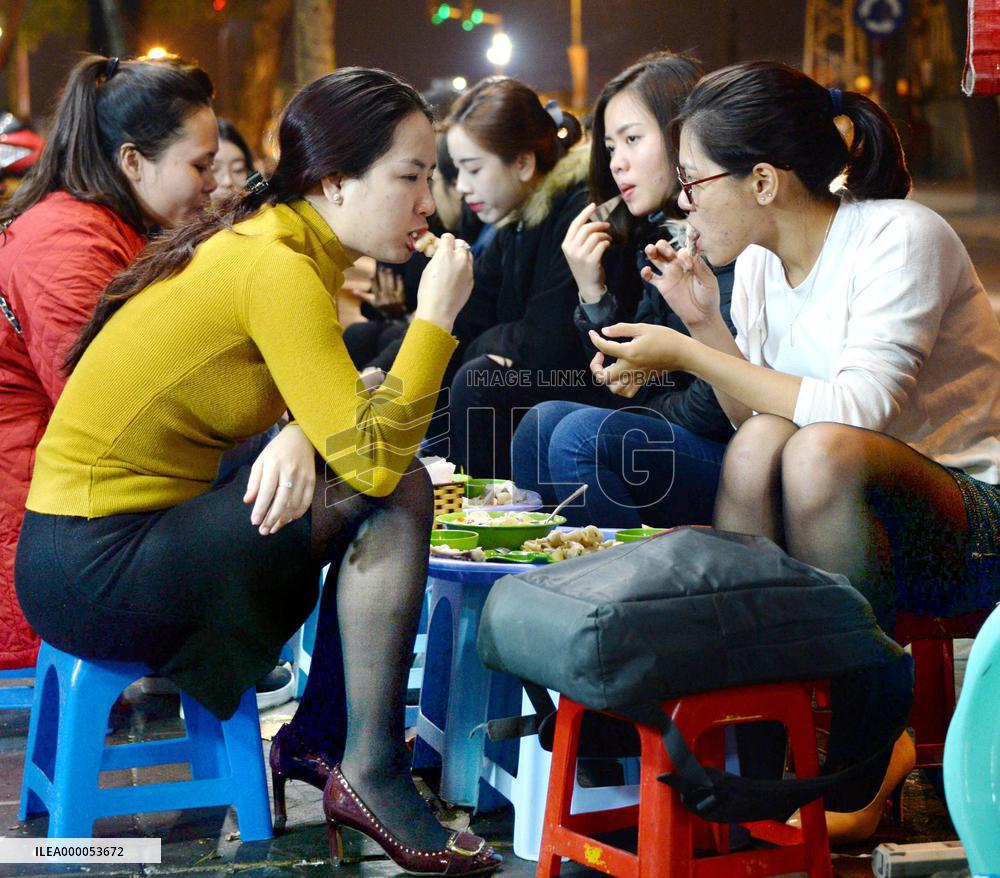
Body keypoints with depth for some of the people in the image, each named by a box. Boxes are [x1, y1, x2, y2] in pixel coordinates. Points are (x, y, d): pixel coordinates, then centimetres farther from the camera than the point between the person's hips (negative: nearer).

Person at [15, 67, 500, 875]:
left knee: (385, 485, 11)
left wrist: (301, 439, -16)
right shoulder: (276, 270, -20)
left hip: (121, 538, 10)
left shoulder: (278, 241, 9)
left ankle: (318, 737, 13)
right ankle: (370, 771, -6)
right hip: (95, 571, -10)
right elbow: (375, 460, -25)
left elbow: (345, 421, 7)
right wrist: (435, 317, -17)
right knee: (397, 494, -16)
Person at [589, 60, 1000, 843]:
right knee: (761, 443, -25)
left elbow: (857, 410, -28)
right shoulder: (758, 266, 5)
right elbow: (757, 414, 5)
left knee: (822, 451, -33)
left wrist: (689, 357, -24)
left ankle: (864, 739, -19)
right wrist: (707, 326, -8)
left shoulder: (900, 237, -16)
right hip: (838, 531, 5)